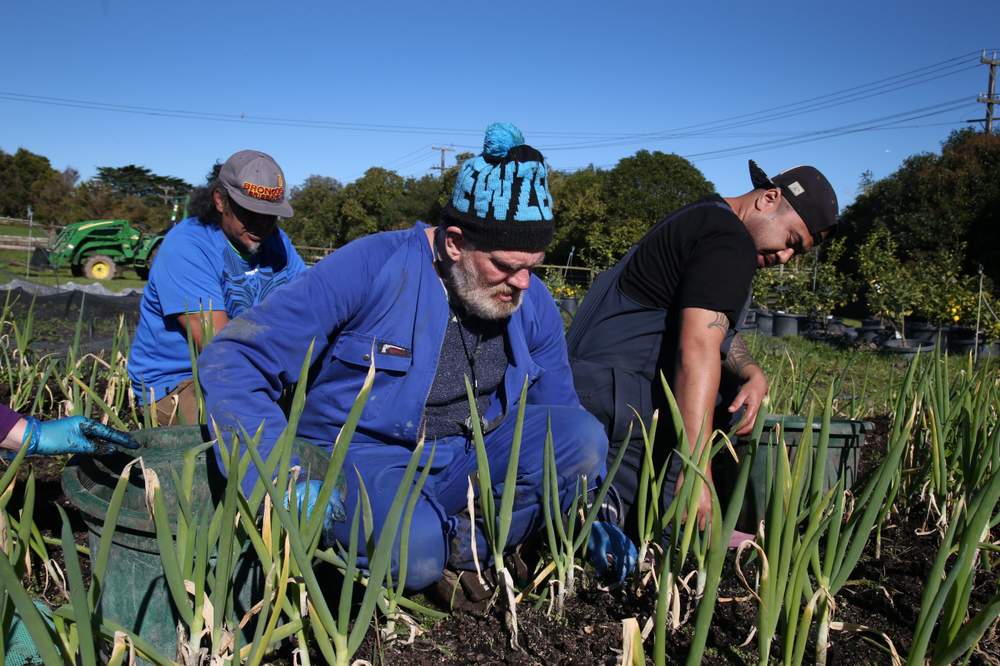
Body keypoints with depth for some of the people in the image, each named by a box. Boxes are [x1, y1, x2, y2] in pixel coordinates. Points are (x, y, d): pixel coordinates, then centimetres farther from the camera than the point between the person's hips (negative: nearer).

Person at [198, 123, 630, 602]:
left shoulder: (534, 304, -1)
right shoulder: (371, 268, -18)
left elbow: (562, 415, 10)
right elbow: (232, 360, -18)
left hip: (470, 455, 5)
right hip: (364, 454, -5)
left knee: (584, 437, -17)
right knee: (413, 549, -36)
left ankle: (462, 553, -8)